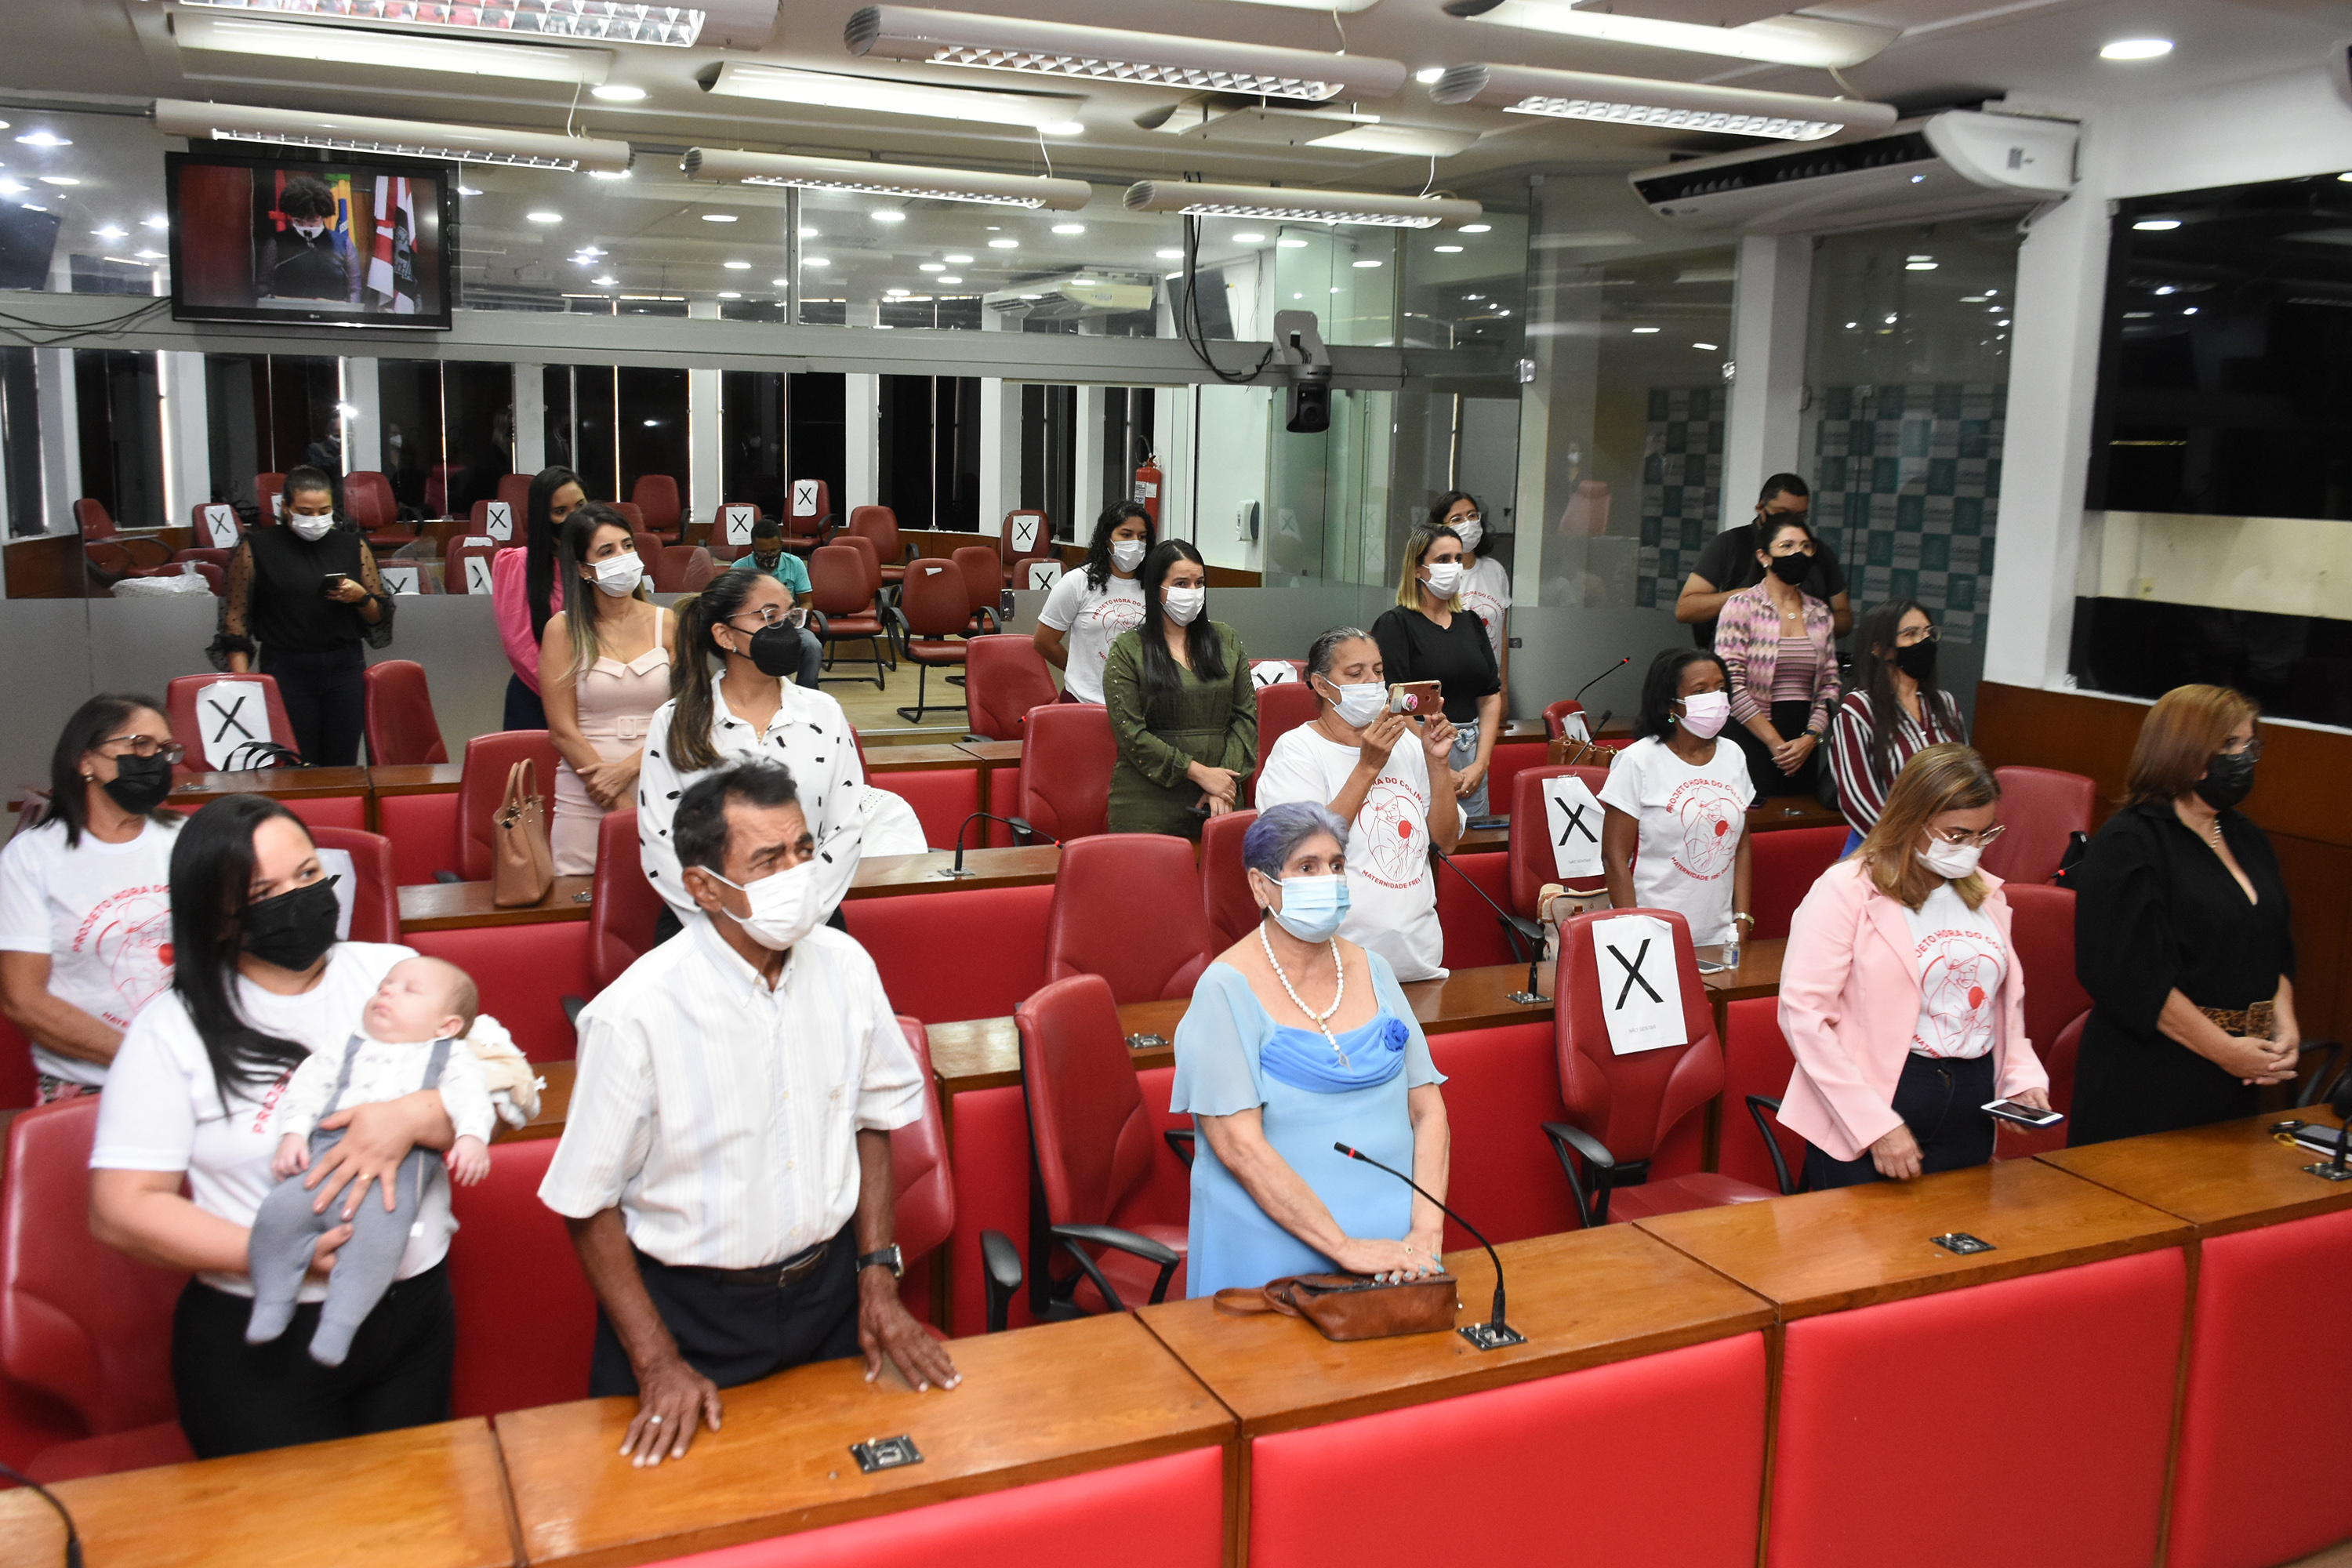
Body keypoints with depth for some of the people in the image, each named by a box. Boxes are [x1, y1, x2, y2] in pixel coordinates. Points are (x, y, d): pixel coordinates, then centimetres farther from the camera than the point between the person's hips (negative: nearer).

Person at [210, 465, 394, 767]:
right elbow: (235, 617, 2)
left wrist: (360, 597, -7)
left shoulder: (353, 546, 10)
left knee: (343, 766, 0)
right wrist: (242, 679, -8)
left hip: (345, 667, 2)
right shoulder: (256, 548, 3)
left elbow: (379, 616, 15)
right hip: (286, 671, -2)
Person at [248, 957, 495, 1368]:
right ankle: (272, 1307, -2)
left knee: (377, 1230, -31)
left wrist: (472, 1136, -15)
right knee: (280, 1211, -21)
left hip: (402, 1160, -3)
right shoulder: (346, 1049, 31)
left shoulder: (449, 1056, 21)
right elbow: (307, 1087, 20)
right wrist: (292, 1134, 2)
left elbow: (470, 1094, 5)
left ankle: (339, 1323, -21)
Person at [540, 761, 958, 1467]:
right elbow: (587, 1204, -12)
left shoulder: (845, 966, -9)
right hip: (688, 1309, -4)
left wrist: (878, 1278, 3)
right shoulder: (635, 1015, -23)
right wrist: (656, 1362, -11)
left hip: (831, 1289, 4)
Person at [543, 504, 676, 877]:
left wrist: (627, 769, -14)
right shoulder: (564, 630, 2)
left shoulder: (667, 623, 7)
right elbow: (563, 730, -3)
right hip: (585, 800, -1)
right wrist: (623, 805, -9)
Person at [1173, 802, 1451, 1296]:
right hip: (1277, 1251, -4)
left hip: (1393, 1243, 4)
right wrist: (1345, 1247, -18)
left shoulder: (1372, 972, 11)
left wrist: (1427, 1230, -6)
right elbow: (1239, 1146, -14)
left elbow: (1428, 1109, 9)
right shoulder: (1226, 989, -6)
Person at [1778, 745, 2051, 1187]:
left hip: (1970, 1123, 6)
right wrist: (1877, 1125, -18)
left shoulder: (1987, 894, 12)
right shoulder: (1846, 890, -9)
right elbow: (1803, 1013, -15)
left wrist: (2022, 1077, 3)